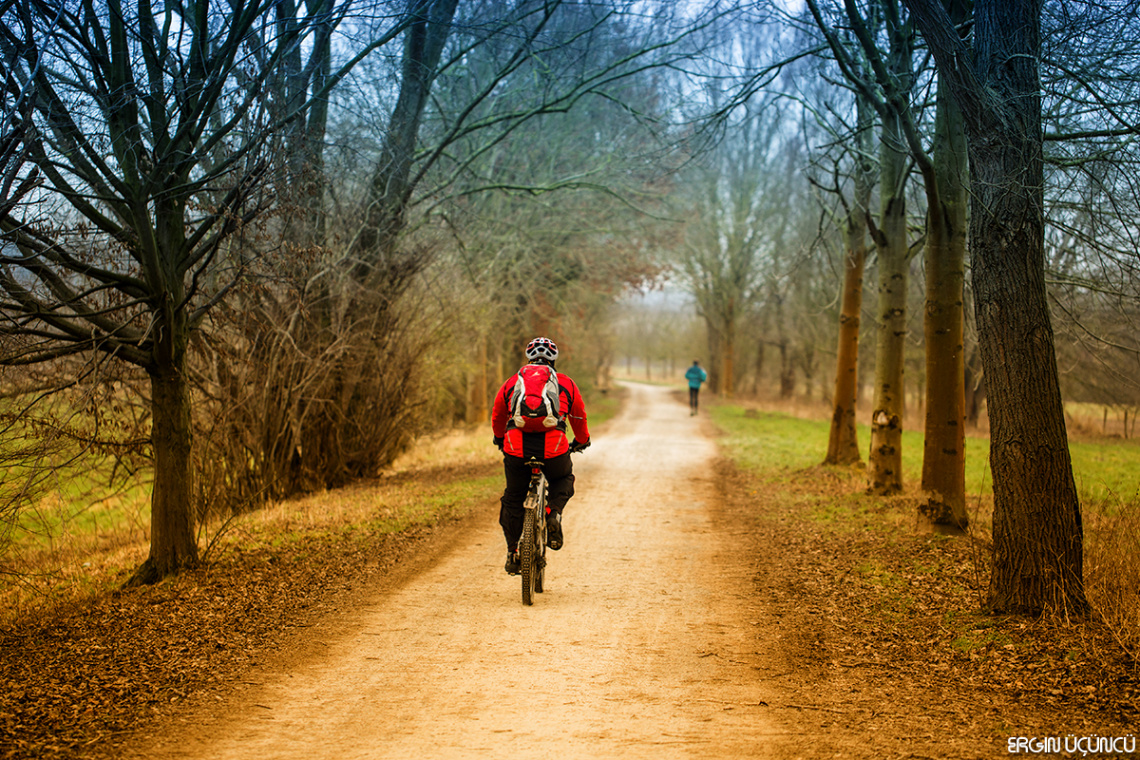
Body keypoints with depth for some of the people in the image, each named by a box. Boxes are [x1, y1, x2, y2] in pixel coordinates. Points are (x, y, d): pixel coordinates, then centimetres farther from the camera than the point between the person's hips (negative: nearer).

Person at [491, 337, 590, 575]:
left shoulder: (512, 382, 22)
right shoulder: (566, 383, 19)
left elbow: (497, 416, 36)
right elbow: (579, 418, 33)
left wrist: (500, 439, 57)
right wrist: (582, 441, 53)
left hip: (516, 448, 1)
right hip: (553, 447, -1)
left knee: (513, 499, 21)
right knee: (563, 480, 31)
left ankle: (512, 553, 21)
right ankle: (554, 513, 4)